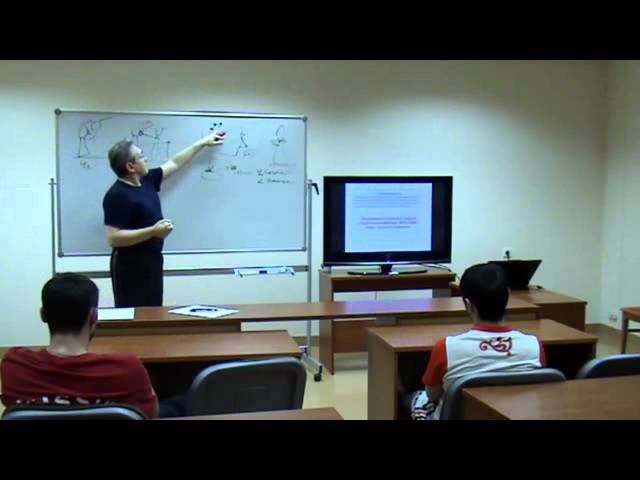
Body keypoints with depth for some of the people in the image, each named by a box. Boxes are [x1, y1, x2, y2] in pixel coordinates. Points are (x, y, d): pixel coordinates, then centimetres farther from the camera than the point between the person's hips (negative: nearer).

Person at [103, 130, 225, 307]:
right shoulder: (117, 195, -19)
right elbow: (113, 238, -24)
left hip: (151, 261, 9)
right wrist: (152, 231, -25)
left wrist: (203, 142, 25)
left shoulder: (147, 180, 6)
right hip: (131, 266, -9)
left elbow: (175, 163, 20)